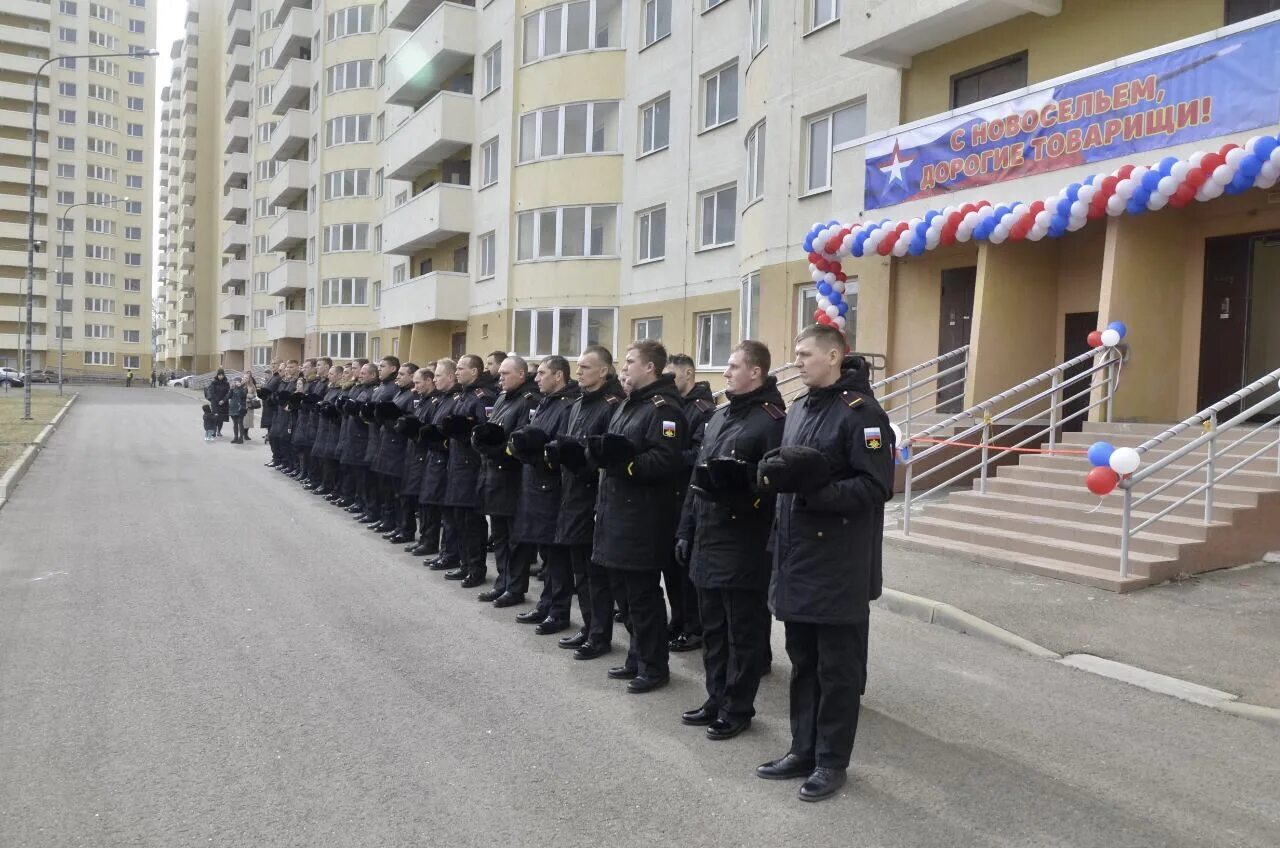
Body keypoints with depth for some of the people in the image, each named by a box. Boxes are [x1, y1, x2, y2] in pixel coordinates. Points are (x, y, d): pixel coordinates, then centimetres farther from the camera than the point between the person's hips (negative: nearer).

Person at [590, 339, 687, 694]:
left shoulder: (663, 408, -14)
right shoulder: (627, 406, 18)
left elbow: (667, 461, -27)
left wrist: (626, 461, -30)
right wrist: (602, 450, 7)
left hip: (644, 519, -10)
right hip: (619, 512, 10)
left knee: (643, 594, -1)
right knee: (626, 590, 17)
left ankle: (654, 666, 12)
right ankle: (638, 658, 30)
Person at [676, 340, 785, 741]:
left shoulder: (772, 420, -11)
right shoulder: (718, 417, 15)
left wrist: (741, 485, -32)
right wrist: (686, 531, 16)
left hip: (744, 546, -8)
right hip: (707, 542, 8)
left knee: (743, 632, 5)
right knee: (713, 629, 17)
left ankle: (737, 709, 17)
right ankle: (716, 699, 30)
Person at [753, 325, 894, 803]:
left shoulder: (862, 412, -12)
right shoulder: (798, 410, 14)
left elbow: (877, 486, -19)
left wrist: (814, 490, -25)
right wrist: (772, 475, 2)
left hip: (840, 565, -8)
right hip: (797, 557, 8)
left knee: (837, 668, 5)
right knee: (803, 663, 16)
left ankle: (831, 762, 18)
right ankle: (803, 751, 29)